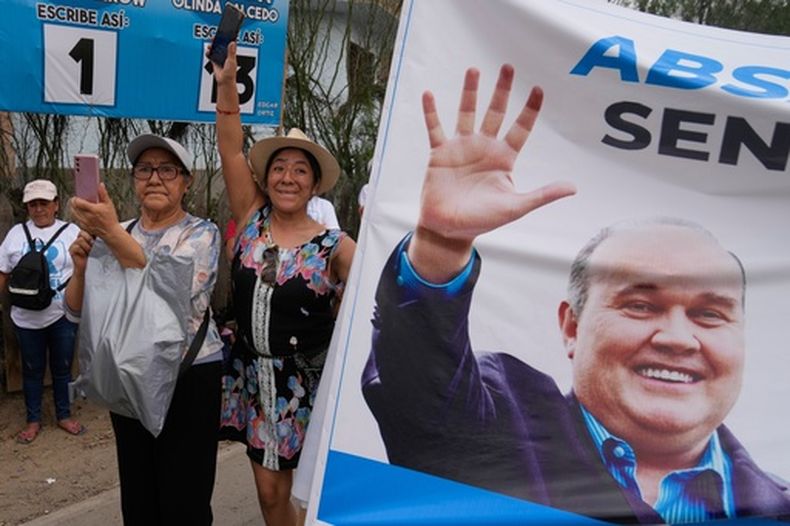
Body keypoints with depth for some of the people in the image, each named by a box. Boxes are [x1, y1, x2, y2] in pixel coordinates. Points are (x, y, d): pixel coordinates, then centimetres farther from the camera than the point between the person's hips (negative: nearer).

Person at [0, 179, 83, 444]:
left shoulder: (72, 232, -2)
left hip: (63, 315, -1)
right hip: (27, 317, 1)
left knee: (62, 368, 12)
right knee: (32, 370, 13)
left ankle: (64, 416, 29)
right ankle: (33, 420, 28)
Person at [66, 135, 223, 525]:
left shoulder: (201, 233, -7)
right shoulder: (113, 236, 6)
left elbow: (173, 291, -26)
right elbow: (76, 310, 7)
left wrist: (112, 233, -33)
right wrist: (81, 268, -14)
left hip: (189, 379, -4)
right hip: (127, 379, 5)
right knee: (136, 495, 16)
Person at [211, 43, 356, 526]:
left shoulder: (334, 246, -8)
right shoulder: (251, 220, 0)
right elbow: (231, 150, -6)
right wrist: (227, 83, -16)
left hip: (311, 381, -3)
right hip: (256, 376, 3)